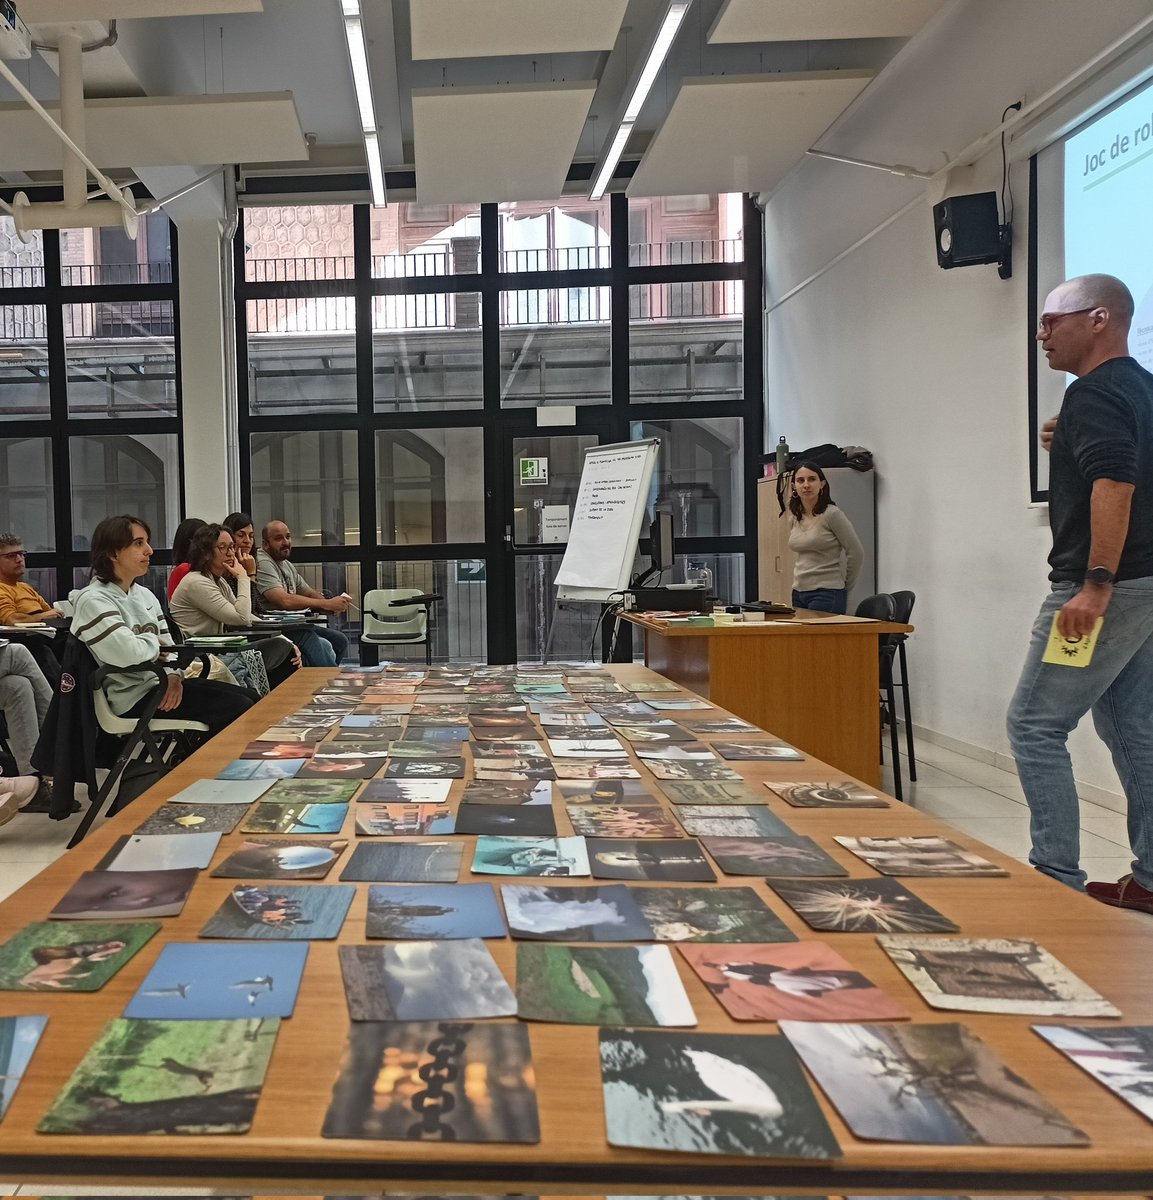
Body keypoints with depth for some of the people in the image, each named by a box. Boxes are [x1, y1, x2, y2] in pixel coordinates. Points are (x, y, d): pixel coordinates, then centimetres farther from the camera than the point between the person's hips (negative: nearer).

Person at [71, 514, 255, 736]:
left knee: (250, 698, 0)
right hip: (134, 697, -9)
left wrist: (173, 675, -7)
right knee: (237, 708, -17)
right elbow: (128, 653, -28)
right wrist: (153, 642, -6)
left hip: (160, 683, 9)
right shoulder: (93, 601, -14)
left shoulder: (145, 595, 13)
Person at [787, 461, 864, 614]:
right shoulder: (794, 518, 10)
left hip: (827, 594, -7)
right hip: (798, 592, 7)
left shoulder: (831, 514, -10)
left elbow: (856, 553, -6)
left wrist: (845, 584, 3)